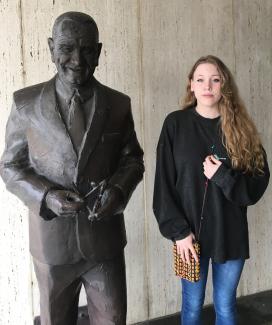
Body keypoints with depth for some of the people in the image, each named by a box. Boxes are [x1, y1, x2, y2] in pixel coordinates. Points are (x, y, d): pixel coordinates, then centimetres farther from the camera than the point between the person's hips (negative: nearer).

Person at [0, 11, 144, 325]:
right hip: (51, 240, 0)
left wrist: (119, 188, -15)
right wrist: (45, 195, -17)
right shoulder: (26, 103, -4)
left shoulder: (119, 104, -1)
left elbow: (132, 159, 6)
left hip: (105, 238, 1)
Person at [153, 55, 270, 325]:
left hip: (231, 234, 1)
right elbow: (164, 183, -6)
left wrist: (223, 177, -18)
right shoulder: (176, 124, -5)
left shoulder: (241, 127, 0)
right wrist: (178, 231, -11)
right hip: (191, 233, -1)